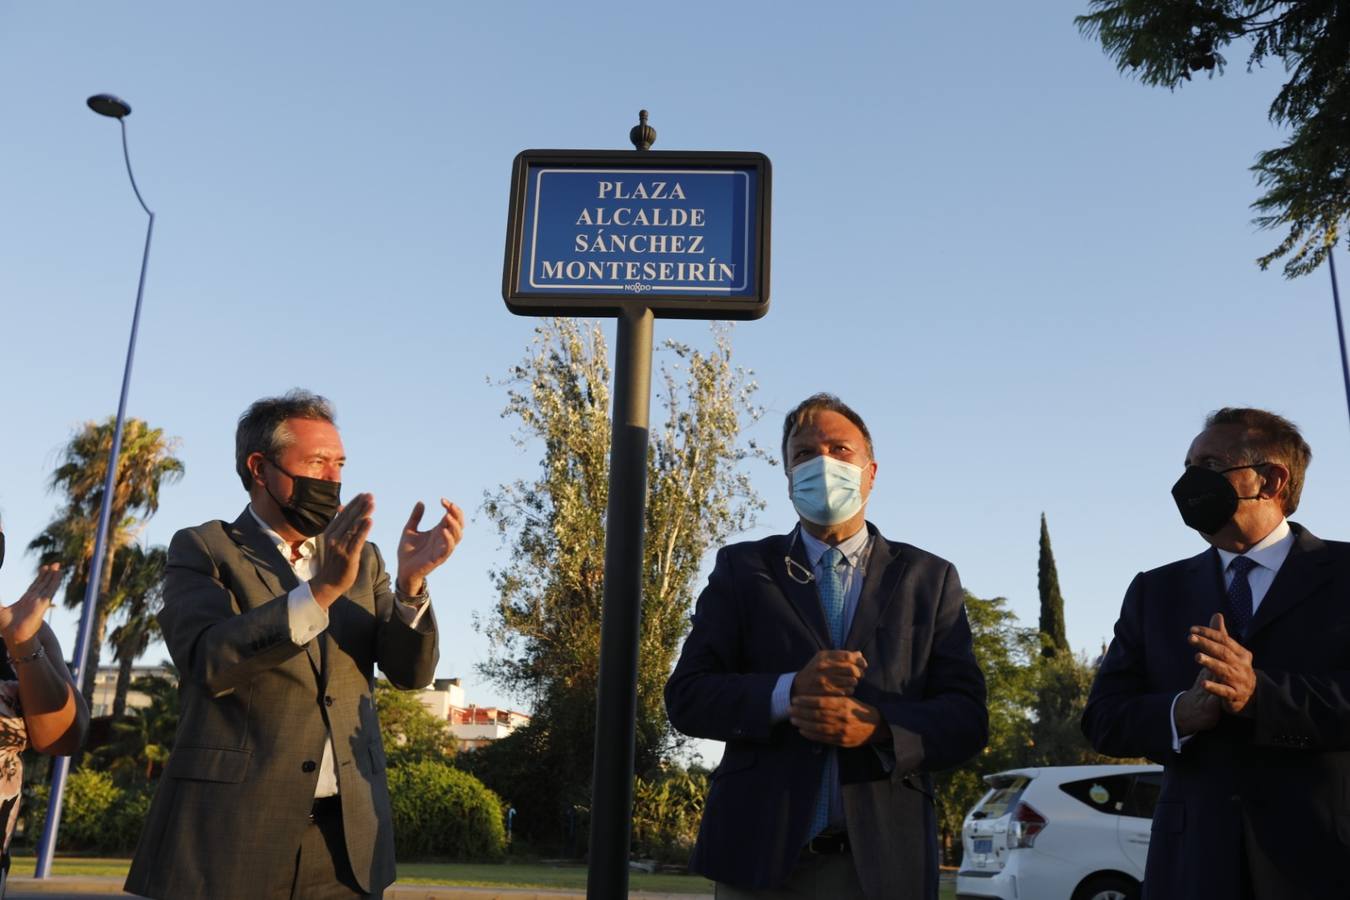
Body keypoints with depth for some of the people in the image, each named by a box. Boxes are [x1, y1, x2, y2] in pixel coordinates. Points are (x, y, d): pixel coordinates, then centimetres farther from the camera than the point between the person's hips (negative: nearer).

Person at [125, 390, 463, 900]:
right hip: (232, 827, -4)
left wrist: (411, 581, -16)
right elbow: (209, 661, -17)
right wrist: (320, 590, -27)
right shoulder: (203, 549, -1)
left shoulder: (361, 559, 10)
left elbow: (410, 671, 1)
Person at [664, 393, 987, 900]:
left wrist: (877, 726, -17)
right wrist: (787, 691, -17)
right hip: (759, 854, 0)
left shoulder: (930, 579, 8)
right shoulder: (742, 568, 7)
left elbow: (966, 721, 1)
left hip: (882, 859, 1)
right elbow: (686, 696, -1)